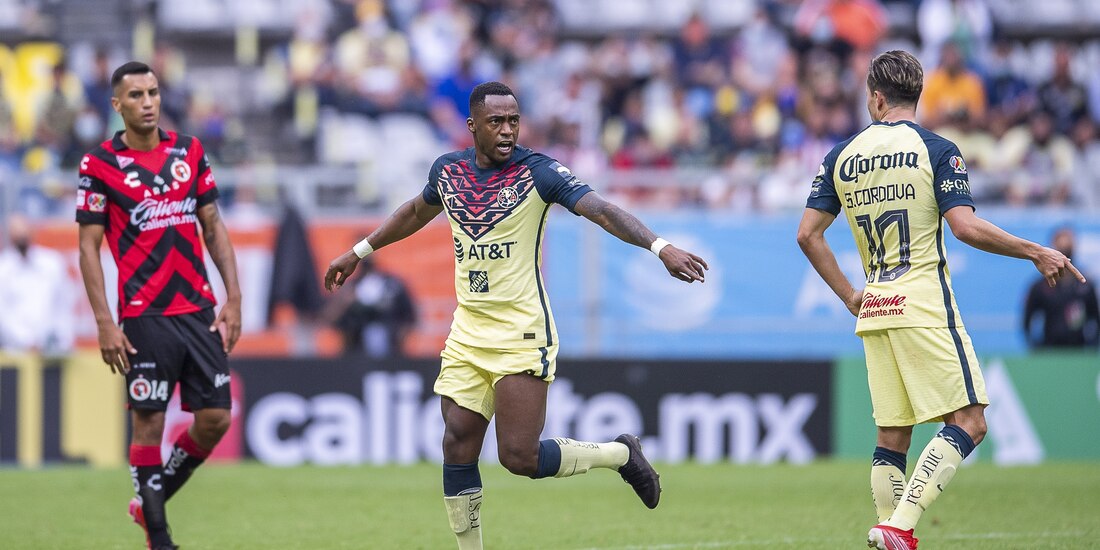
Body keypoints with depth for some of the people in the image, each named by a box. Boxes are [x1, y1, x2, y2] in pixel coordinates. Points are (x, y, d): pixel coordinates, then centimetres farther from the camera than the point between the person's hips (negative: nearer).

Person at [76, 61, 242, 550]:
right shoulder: (99, 163, -3)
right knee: (148, 423, -3)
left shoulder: (190, 151, 9)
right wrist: (105, 323, -10)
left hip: (199, 309, 5)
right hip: (144, 317, -4)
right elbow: (88, 246, -3)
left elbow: (213, 227, 14)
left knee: (215, 419, 1)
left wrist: (233, 299, 6)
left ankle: (151, 499, 22)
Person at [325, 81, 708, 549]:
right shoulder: (448, 170, 6)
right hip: (467, 333, 5)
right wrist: (359, 252, 36)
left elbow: (602, 210, -22)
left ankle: (620, 454, 15)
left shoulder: (537, 172, -11)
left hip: (522, 335, -5)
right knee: (458, 448, -1)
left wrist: (660, 247, -37)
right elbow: (417, 212, 28)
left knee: (519, 456, -10)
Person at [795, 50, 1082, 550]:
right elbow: (965, 227, -15)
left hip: (873, 310, 6)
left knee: (892, 437, 10)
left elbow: (808, 233, 8)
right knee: (968, 423, -5)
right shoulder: (935, 150, -4)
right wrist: (1036, 253, -6)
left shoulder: (842, 156, 10)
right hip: (925, 307, -6)